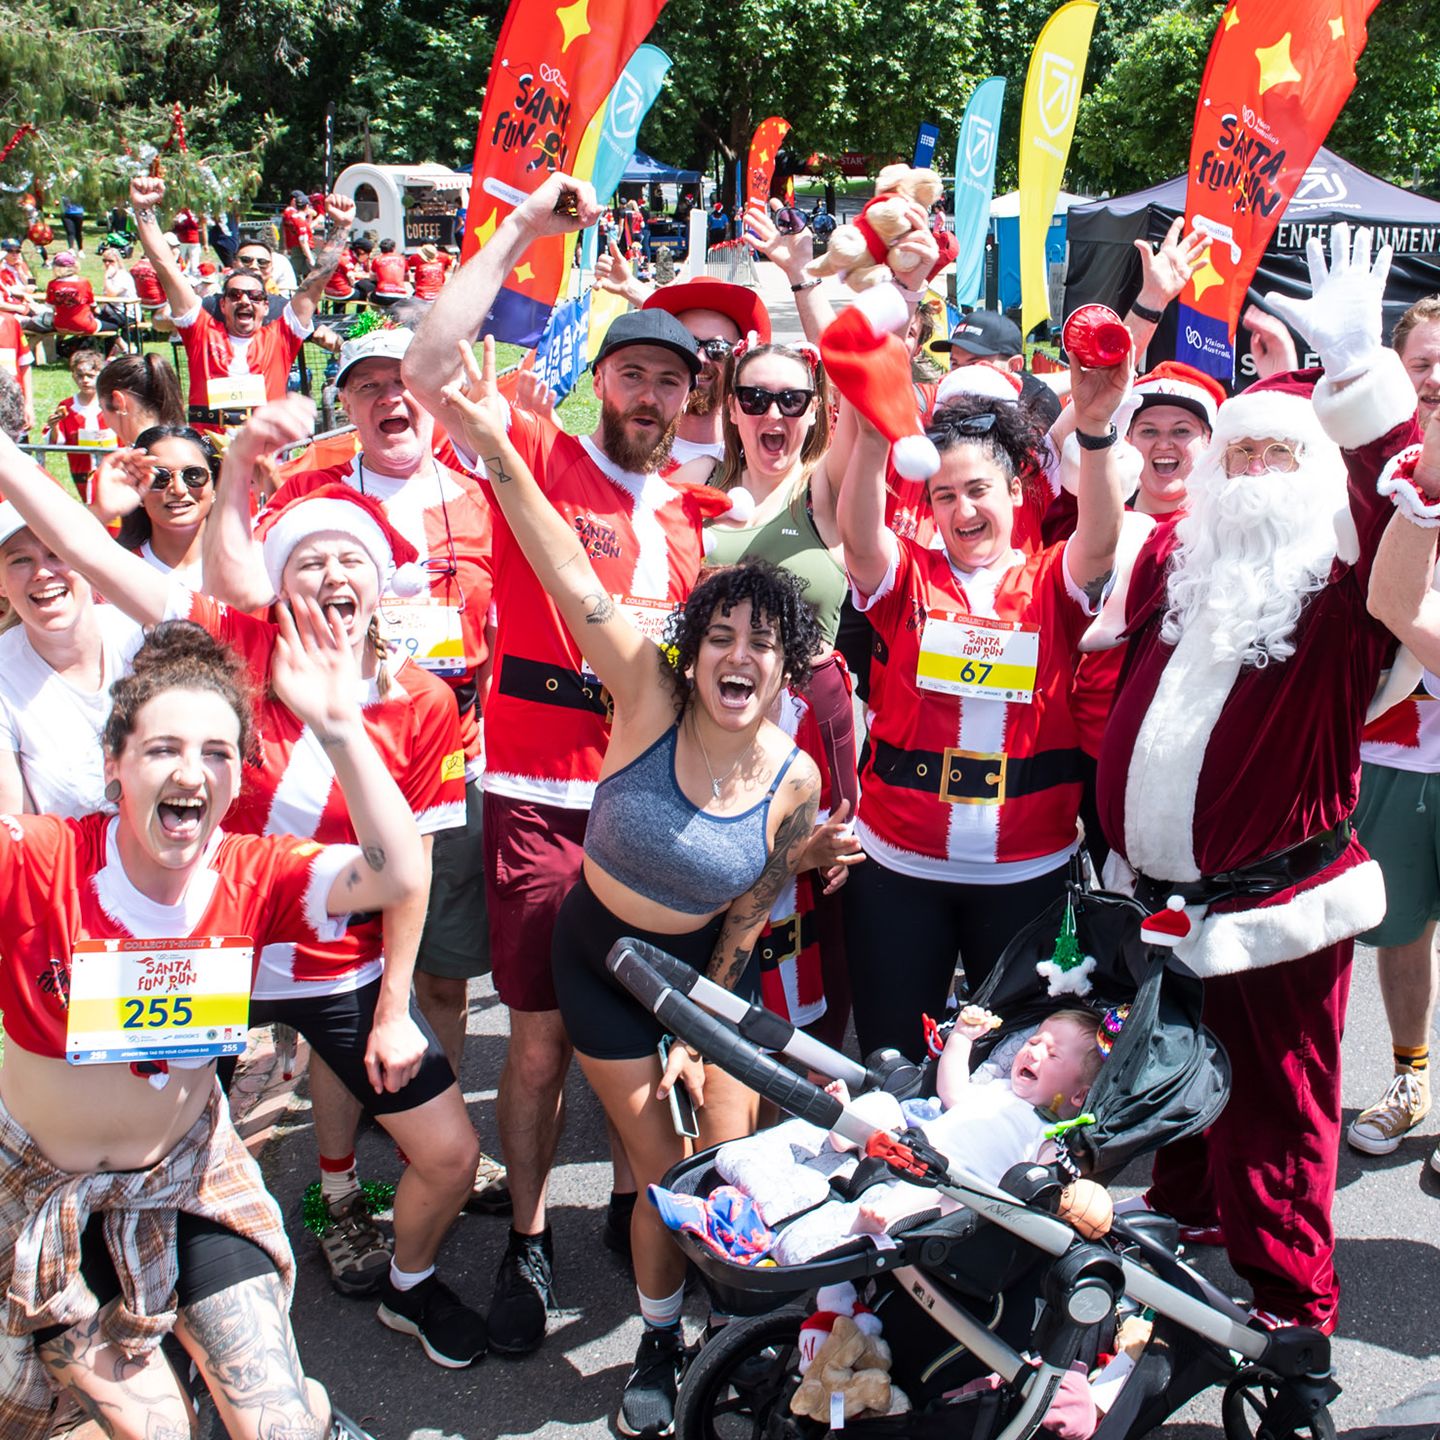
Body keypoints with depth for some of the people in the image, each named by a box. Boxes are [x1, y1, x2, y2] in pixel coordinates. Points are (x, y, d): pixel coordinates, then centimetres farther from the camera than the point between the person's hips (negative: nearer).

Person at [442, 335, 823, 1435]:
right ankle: (660, 1340, 33)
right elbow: (576, 586, -34)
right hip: (602, 956, -1)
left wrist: (700, 1037, -7)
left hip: (707, 966, 1)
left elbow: (747, 918, -7)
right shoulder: (650, 701, -22)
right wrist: (501, 455, -45)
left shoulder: (794, 780, -18)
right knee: (659, 1165, 5)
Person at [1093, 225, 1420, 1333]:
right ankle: (1180, 1216, 47)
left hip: (1272, 909, -5)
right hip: (1154, 896, 5)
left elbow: (1399, 497, -26)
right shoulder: (1178, 557, 8)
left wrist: (1360, 367, -35)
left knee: (1277, 1117, 6)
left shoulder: (1348, 579, -7)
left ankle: (1290, 1309, 22)